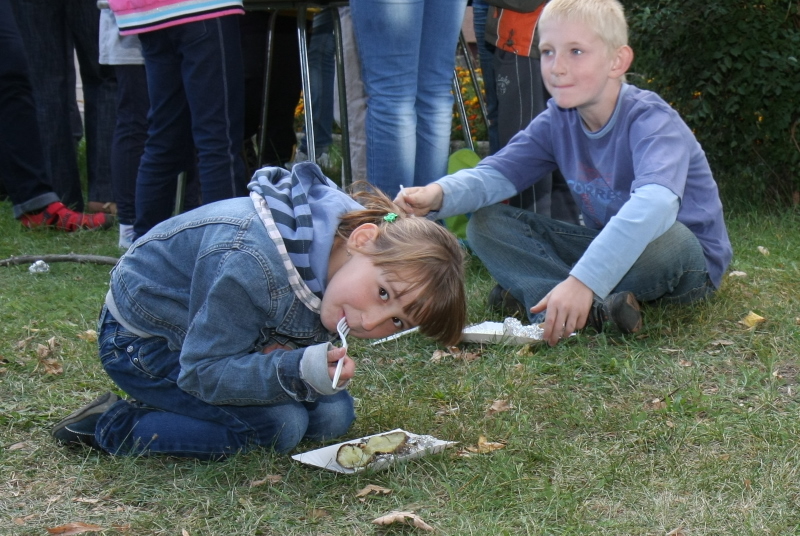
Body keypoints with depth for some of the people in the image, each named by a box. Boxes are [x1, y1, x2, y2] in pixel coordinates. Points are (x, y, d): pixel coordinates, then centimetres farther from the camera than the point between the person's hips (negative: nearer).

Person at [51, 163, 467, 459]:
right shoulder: (251, 266, -42)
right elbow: (202, 373, -31)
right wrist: (302, 371, -44)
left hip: (225, 334, 8)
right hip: (144, 340, -8)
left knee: (333, 417, -3)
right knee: (281, 426, -22)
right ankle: (110, 425, -6)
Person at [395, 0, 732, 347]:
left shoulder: (651, 121, -25)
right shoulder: (557, 123, -4)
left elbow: (656, 202, -44)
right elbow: (497, 173, -11)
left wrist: (583, 280, -55)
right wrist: (439, 194, -34)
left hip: (689, 264, -6)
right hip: (605, 247, 6)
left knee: (666, 238, -42)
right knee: (486, 224, -8)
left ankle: (530, 290, -22)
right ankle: (594, 308, -29)